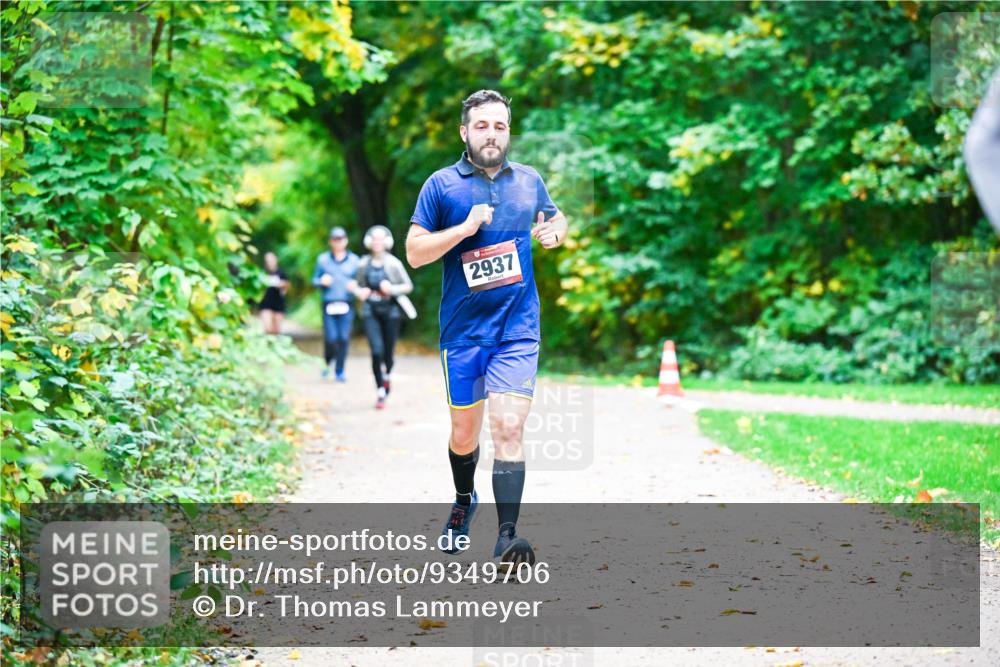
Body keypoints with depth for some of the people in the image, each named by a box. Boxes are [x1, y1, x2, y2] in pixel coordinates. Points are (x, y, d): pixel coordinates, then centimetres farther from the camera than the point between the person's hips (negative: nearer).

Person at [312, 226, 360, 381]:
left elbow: (360, 280, 11)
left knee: (344, 338, -6)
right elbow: (315, 280, 13)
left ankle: (340, 371, 6)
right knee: (331, 338, -8)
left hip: (347, 305, 0)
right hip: (329, 303, 0)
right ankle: (328, 362, 22)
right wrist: (322, 281, -9)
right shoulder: (323, 259, 10)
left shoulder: (354, 260, 9)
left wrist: (355, 285, -11)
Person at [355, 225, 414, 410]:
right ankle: (380, 392, -6)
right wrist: (361, 292, -4)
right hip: (371, 313, 1)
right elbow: (359, 285, 19)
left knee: (388, 352, 5)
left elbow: (408, 286, 0)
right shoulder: (363, 264, 4)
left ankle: (387, 374, 42)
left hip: (390, 311, -1)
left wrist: (392, 289, -17)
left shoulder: (393, 263, -3)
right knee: (377, 351, -15)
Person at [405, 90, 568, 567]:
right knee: (463, 433, 13)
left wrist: (555, 232, 2)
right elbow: (414, 252, -4)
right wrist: (466, 227, -17)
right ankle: (464, 501, 43)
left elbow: (555, 219, 26)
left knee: (508, 428, -14)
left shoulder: (529, 181, 7)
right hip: (462, 331, 0)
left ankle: (507, 536, -16)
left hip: (517, 330, 0)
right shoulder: (442, 184, -1)